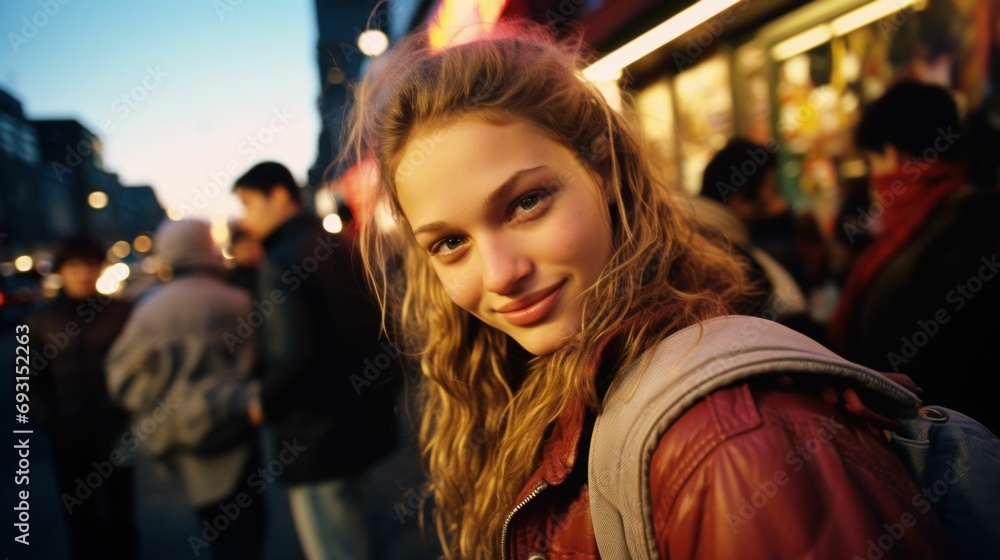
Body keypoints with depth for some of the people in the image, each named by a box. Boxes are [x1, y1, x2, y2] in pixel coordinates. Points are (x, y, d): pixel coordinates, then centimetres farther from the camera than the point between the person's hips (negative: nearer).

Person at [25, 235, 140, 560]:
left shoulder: (122, 312, -2)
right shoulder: (40, 321, 2)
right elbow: (31, 379, 5)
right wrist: (48, 421, -6)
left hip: (115, 434, -1)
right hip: (69, 439, 1)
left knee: (120, 514, 11)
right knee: (79, 516, 10)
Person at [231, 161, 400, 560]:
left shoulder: (279, 262, -16)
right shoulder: (344, 246, 7)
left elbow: (291, 360, -26)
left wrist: (263, 407, -8)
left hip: (316, 440, -8)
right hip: (362, 421, 8)